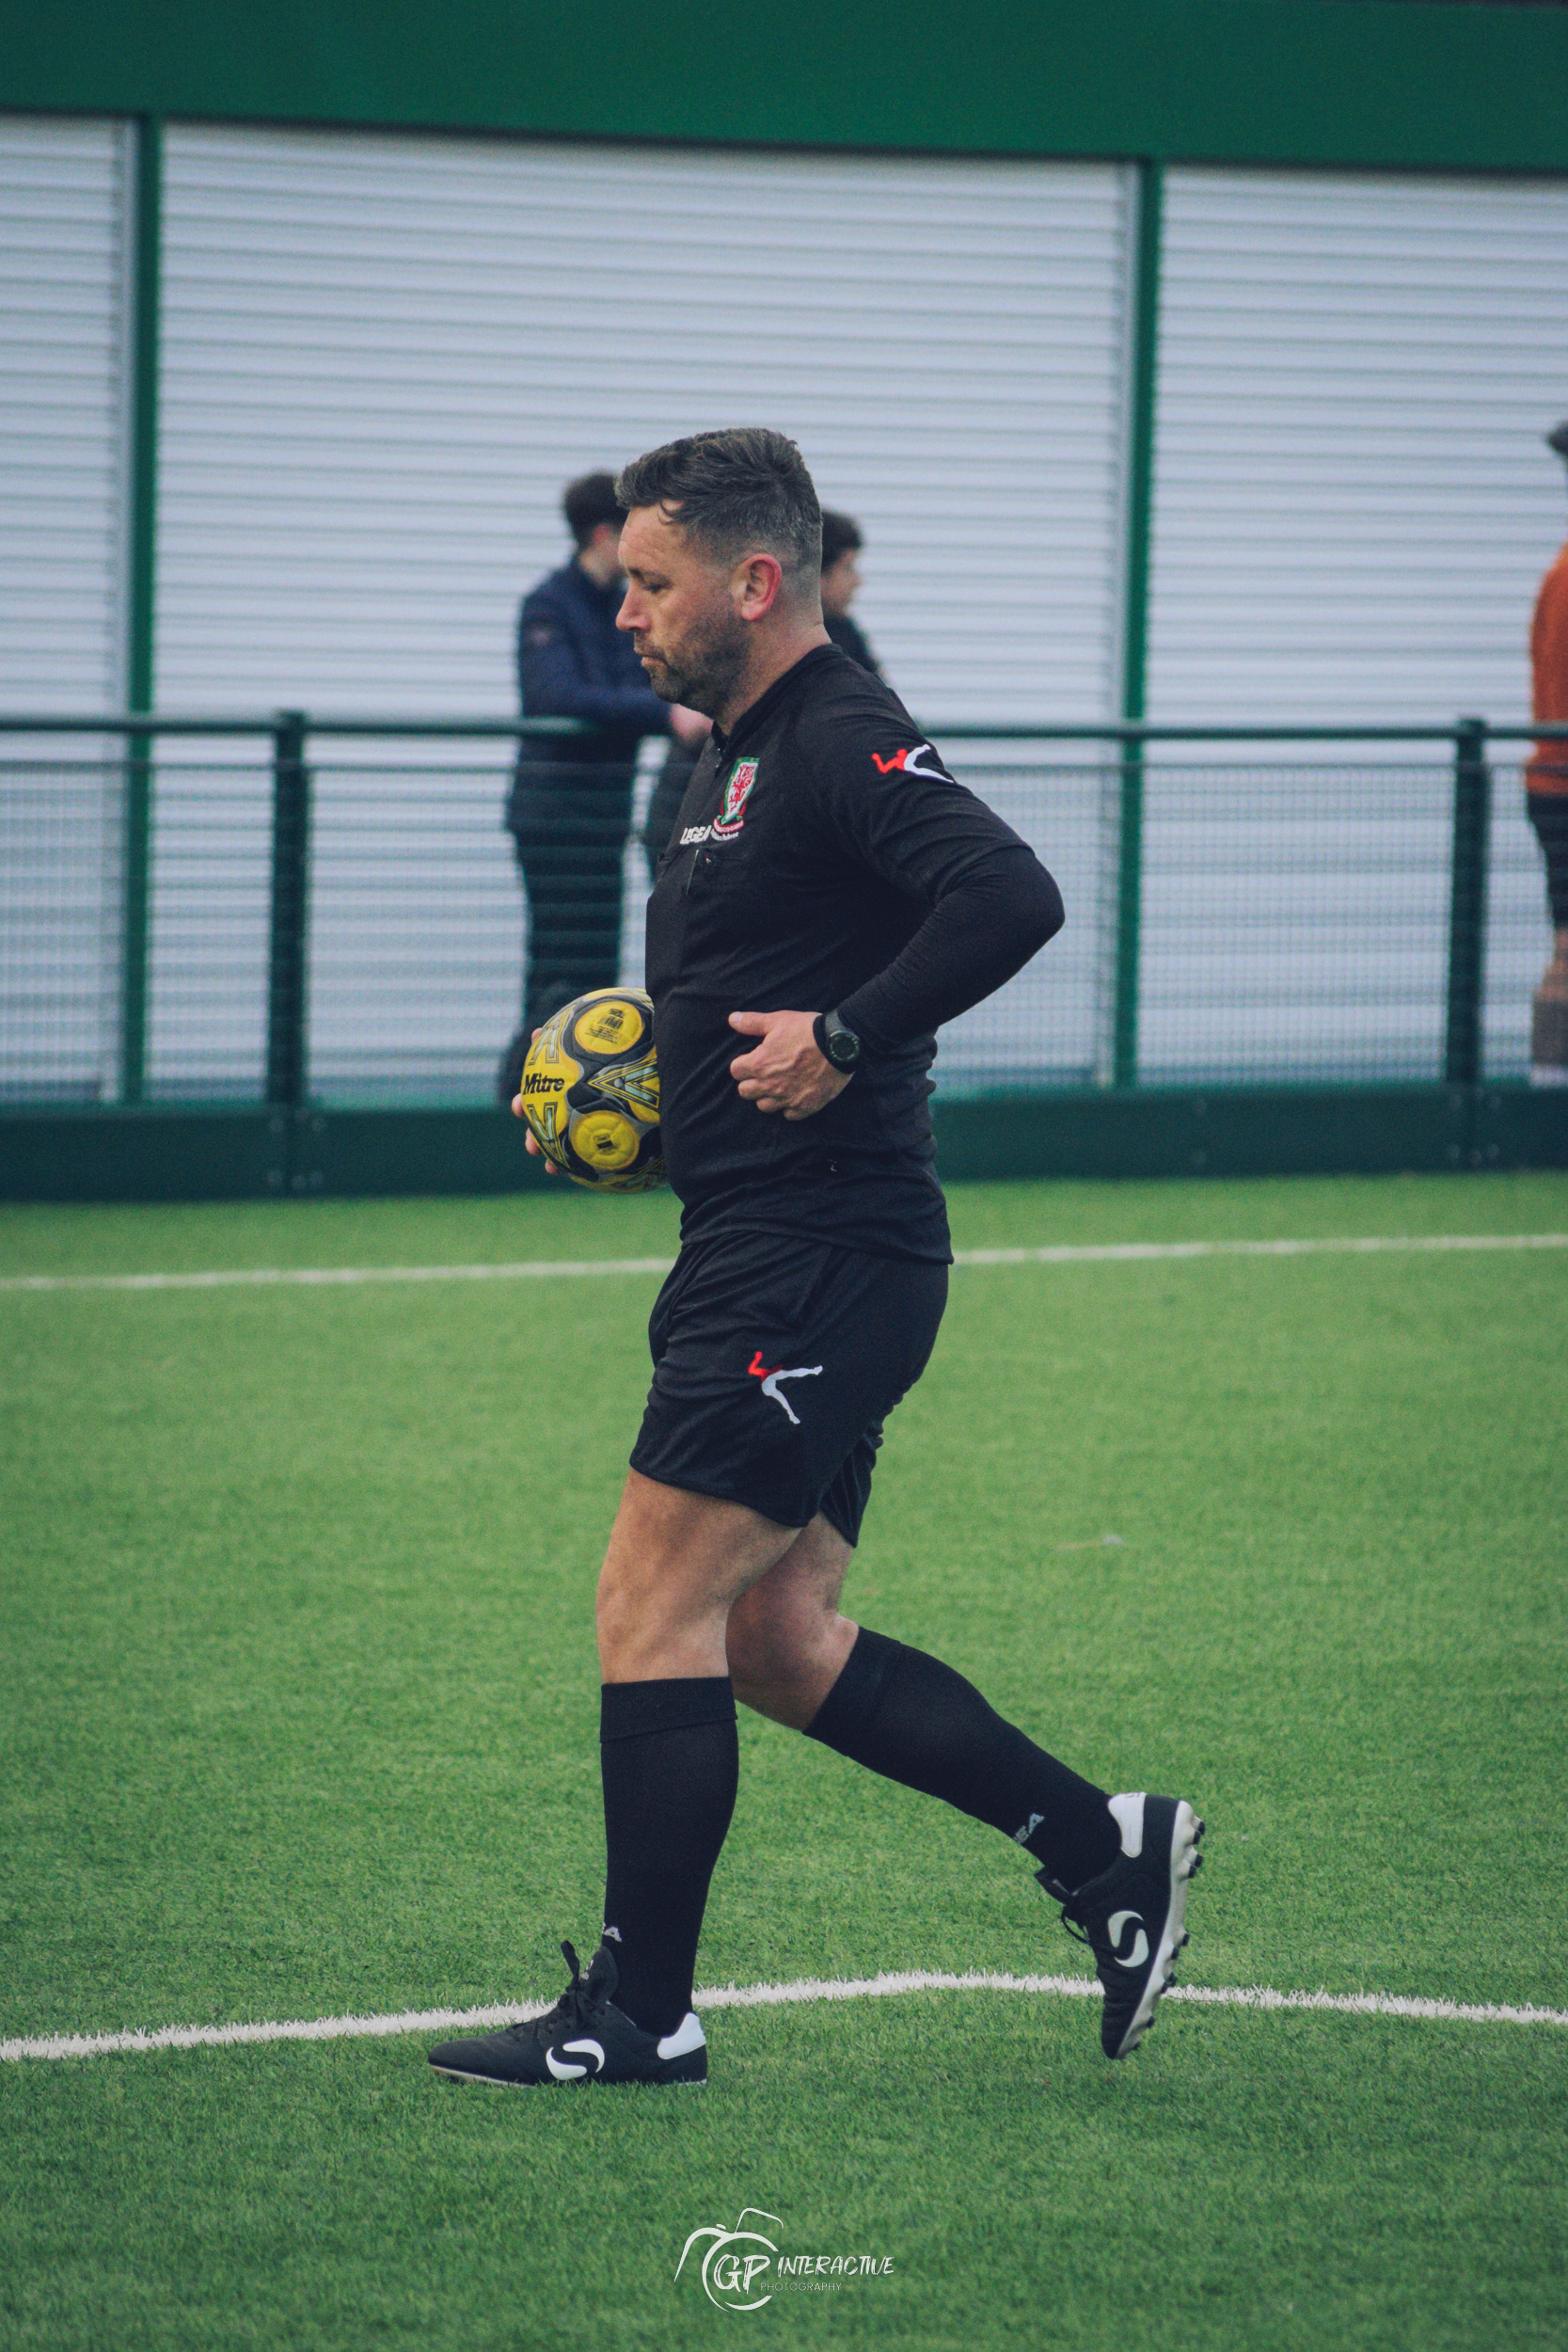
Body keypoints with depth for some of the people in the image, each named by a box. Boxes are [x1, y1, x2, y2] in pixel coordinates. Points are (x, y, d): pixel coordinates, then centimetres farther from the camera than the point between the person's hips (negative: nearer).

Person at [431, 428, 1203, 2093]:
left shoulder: (841, 740, -13)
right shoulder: (740, 757, 19)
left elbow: (1008, 896, -28)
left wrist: (840, 1041, -24)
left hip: (815, 1257, -11)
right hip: (767, 1256, 11)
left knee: (653, 1610, -8)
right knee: (775, 1643, 11)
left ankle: (637, 2013, -3)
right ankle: (1102, 1847, 15)